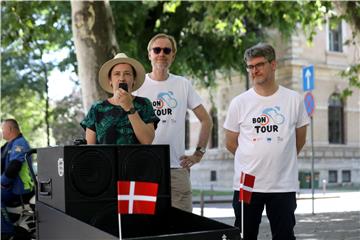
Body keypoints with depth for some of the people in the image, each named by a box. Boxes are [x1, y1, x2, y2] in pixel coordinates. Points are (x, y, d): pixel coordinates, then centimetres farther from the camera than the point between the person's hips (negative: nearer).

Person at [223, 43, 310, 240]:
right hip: (247, 184, 0)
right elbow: (230, 143, 8)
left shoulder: (294, 100, 1)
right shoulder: (239, 103, -1)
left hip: (284, 186, 0)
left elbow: (299, 140, 12)